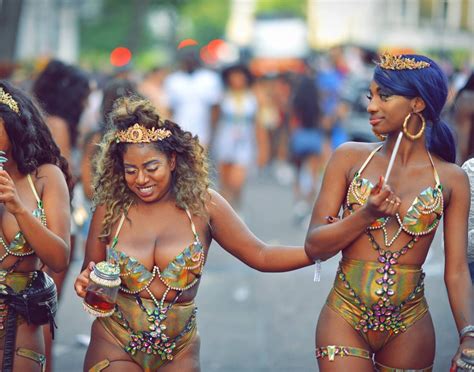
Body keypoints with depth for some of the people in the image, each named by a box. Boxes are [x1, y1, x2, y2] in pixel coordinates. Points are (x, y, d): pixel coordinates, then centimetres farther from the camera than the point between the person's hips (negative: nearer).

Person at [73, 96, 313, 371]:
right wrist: (86, 284, -18)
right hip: (115, 348, 0)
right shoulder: (110, 210, -4)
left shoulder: (202, 205, -5)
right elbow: (90, 275, 6)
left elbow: (259, 256, -5)